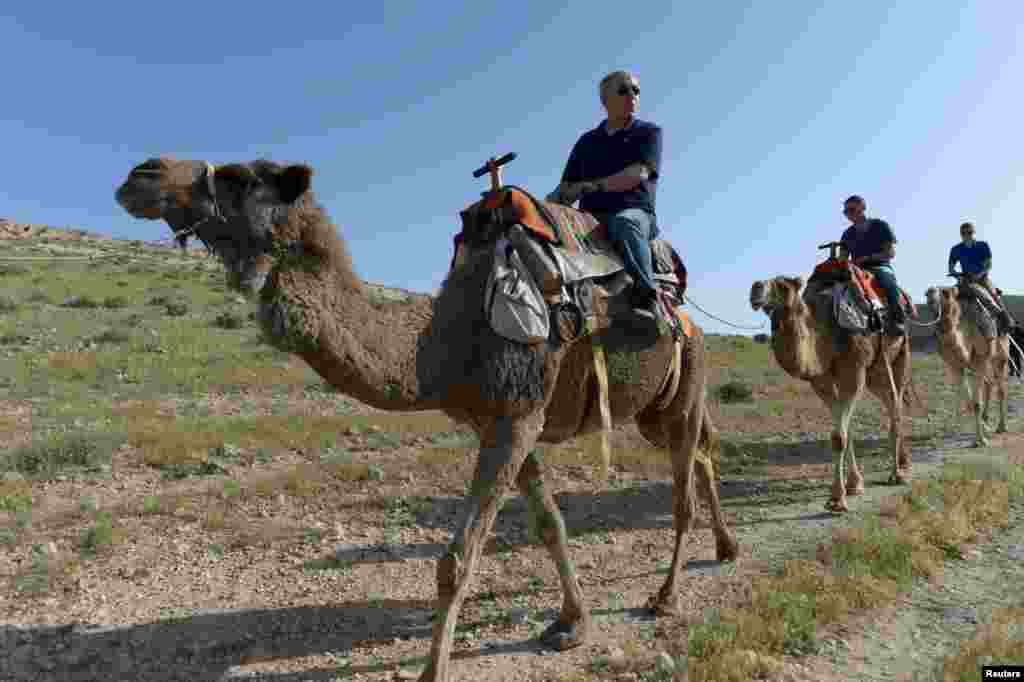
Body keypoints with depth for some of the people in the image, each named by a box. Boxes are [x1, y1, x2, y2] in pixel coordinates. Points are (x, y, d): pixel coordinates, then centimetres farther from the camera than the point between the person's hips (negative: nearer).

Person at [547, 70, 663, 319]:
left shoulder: (649, 132, 11)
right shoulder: (587, 142, 23)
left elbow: (639, 174, -7)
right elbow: (567, 187, 19)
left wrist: (594, 186, -17)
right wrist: (554, 199, -4)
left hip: (634, 212, -4)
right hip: (590, 216, 4)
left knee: (624, 223, -40)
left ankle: (646, 297, -45)